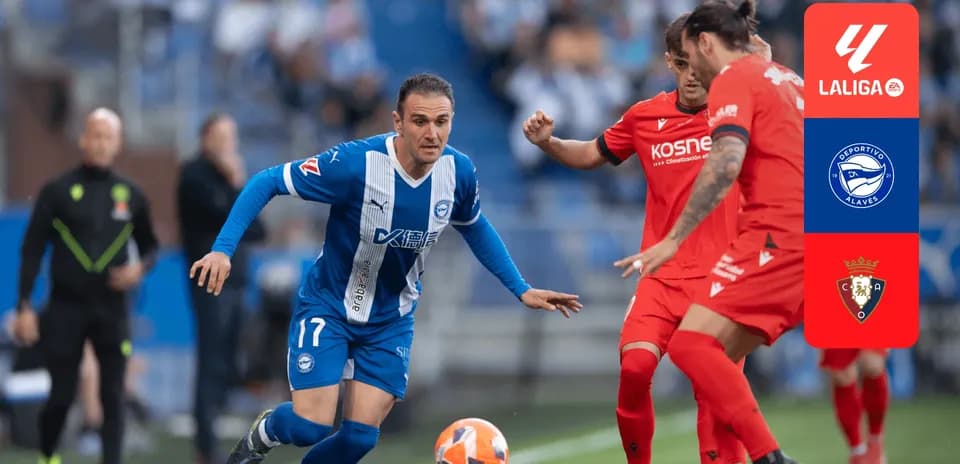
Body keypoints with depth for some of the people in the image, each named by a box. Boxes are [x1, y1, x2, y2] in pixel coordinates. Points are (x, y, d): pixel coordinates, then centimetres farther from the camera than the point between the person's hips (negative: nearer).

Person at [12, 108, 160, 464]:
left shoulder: (130, 195, 6)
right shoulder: (58, 192, -1)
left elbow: (149, 245, 18)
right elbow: (32, 251, 0)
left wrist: (140, 267, -5)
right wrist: (24, 307, -5)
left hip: (112, 310, 2)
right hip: (65, 308, -2)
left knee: (113, 395, -5)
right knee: (61, 395, 4)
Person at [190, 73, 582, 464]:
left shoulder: (458, 171, -14)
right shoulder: (357, 163, -29)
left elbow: (474, 227, 9)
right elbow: (267, 183, -21)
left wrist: (521, 290, 8)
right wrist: (223, 249, -31)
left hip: (390, 322, 4)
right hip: (328, 309, -4)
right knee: (311, 427, -13)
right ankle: (265, 433, 25)